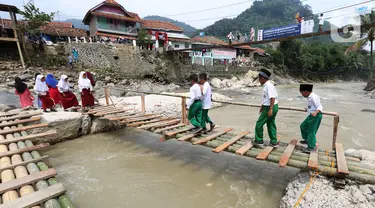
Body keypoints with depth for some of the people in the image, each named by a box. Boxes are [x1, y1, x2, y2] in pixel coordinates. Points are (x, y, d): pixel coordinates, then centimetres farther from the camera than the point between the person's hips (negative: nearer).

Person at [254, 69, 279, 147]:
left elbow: (272, 98, -26)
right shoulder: (266, 85, 11)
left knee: (259, 124, 2)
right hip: (268, 107, 10)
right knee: (271, 124, 15)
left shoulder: (269, 85, -20)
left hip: (270, 108, -10)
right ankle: (274, 142, 23)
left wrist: (270, 109, -27)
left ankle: (259, 141, 14)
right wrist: (262, 106, 26)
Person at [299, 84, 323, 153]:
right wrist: (308, 109, 39)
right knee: (303, 126, 19)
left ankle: (312, 147, 8)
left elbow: (320, 107, -24)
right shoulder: (310, 97, 9)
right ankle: (307, 140, 36)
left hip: (316, 116, -11)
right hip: (311, 115, 11)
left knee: (311, 131, -4)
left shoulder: (313, 97, -21)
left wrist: (316, 112, -42)